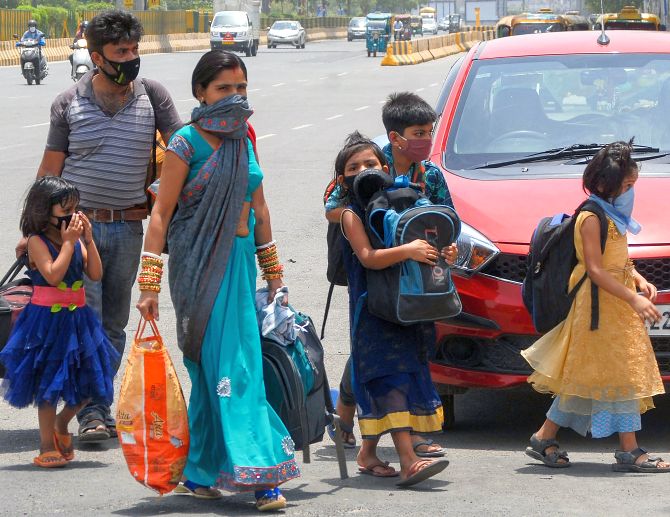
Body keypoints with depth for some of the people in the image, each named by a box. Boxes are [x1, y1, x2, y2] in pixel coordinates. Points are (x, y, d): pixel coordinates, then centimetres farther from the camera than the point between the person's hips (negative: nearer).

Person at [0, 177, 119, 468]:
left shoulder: (75, 238, 7)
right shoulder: (37, 241, -12)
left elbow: (96, 274, 0)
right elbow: (53, 275, -24)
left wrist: (88, 239, -6)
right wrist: (69, 242, -21)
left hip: (77, 318, 6)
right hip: (47, 320, -6)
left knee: (88, 382, 8)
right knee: (49, 383, 0)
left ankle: (61, 425, 32)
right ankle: (47, 446, 9)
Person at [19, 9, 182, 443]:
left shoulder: (152, 96, 2)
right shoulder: (70, 103, 0)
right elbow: (50, 170, 5)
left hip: (129, 228, 2)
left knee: (114, 325, 8)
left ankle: (101, 405, 18)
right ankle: (92, 414, -12)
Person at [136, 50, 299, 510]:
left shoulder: (243, 138, 12)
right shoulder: (187, 143, -8)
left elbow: (258, 209, 19)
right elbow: (162, 212, -9)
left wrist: (273, 272, 22)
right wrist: (150, 285, -13)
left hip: (239, 258, 6)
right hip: (199, 263, -6)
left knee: (212, 369, 7)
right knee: (227, 367, -9)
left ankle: (199, 474, 13)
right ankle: (259, 472, -12)